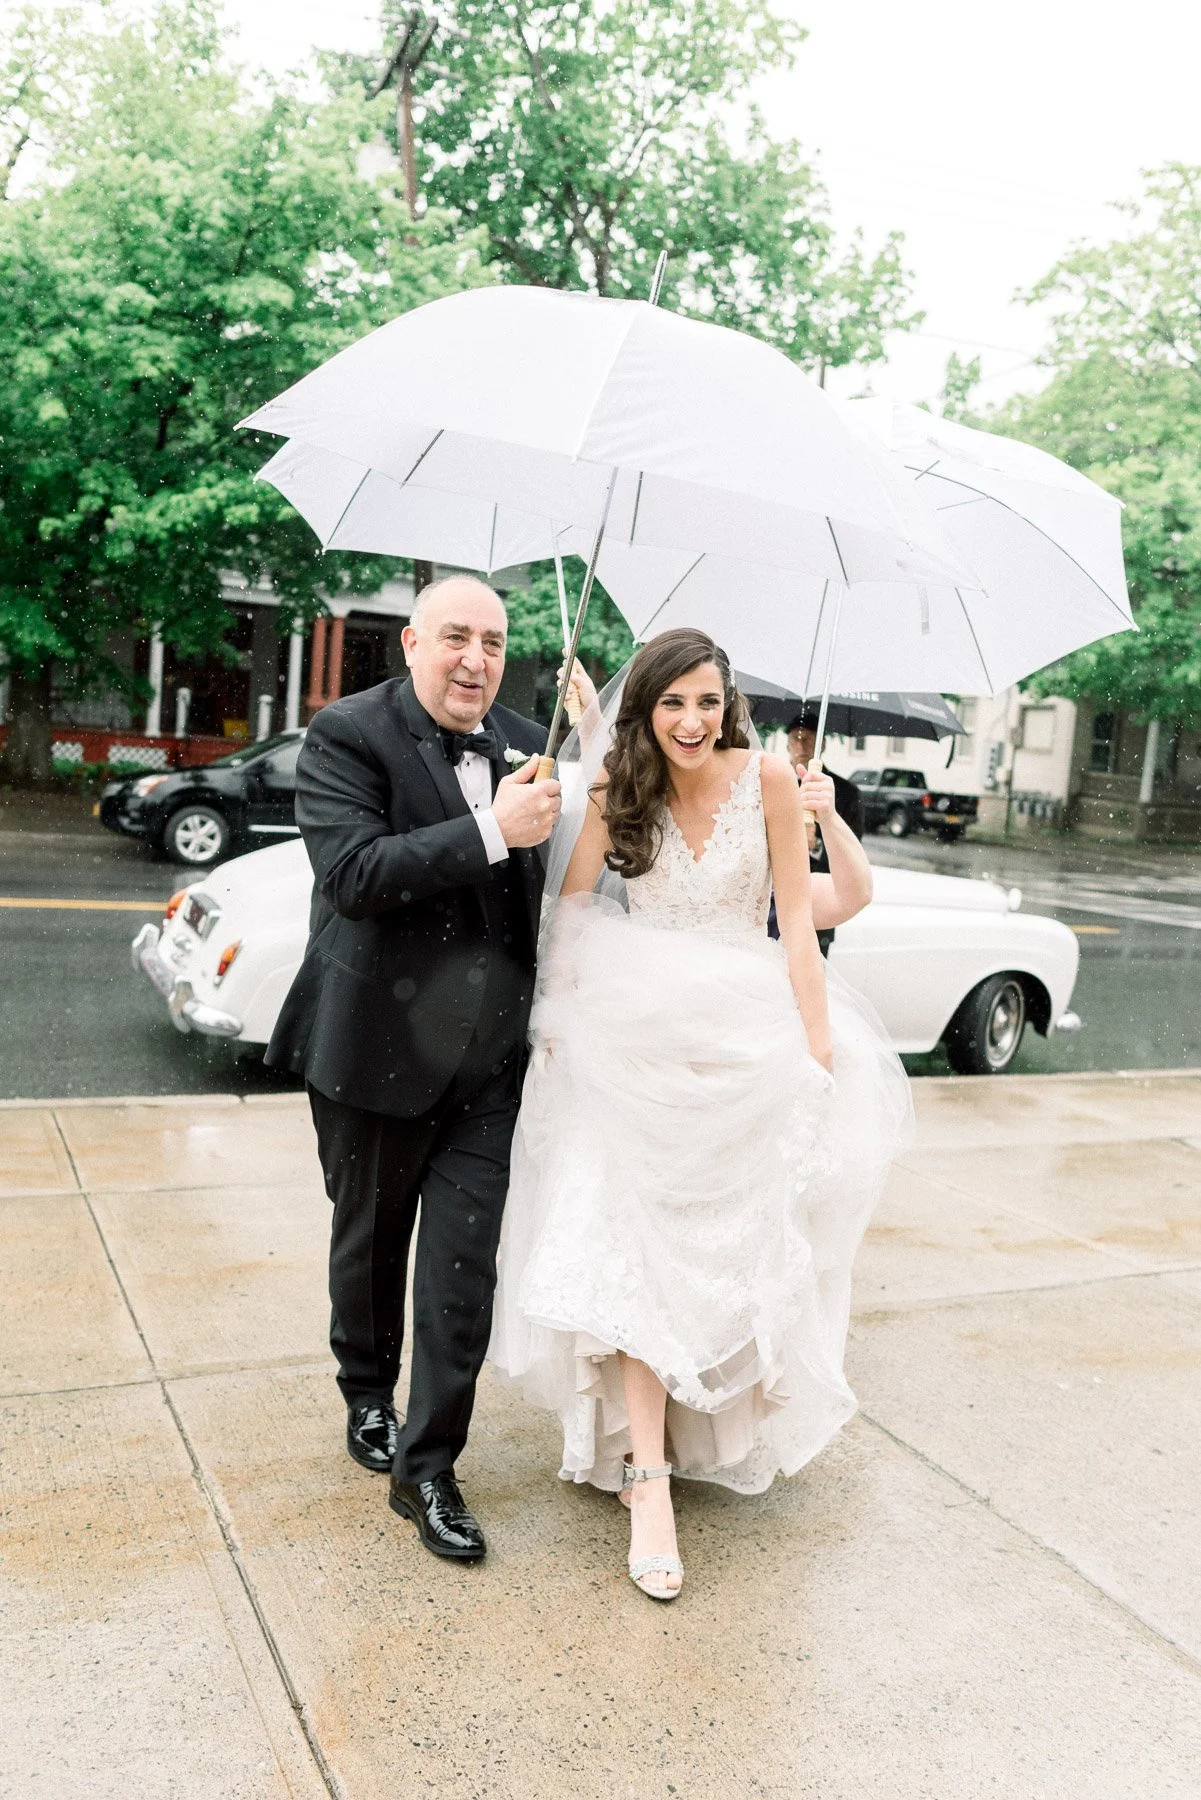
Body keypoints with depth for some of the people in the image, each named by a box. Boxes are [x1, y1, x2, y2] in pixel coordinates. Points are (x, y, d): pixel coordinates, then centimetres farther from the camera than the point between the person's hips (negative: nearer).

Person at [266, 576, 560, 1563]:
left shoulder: (525, 741, 5)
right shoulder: (348, 735, -10)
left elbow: (555, 872, 15)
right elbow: (354, 872, -25)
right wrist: (491, 830, -28)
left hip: (489, 1053, 3)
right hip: (378, 1044, -3)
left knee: (464, 1264, 3)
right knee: (370, 1243, 18)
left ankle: (428, 1467, 18)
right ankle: (368, 1395, 45)